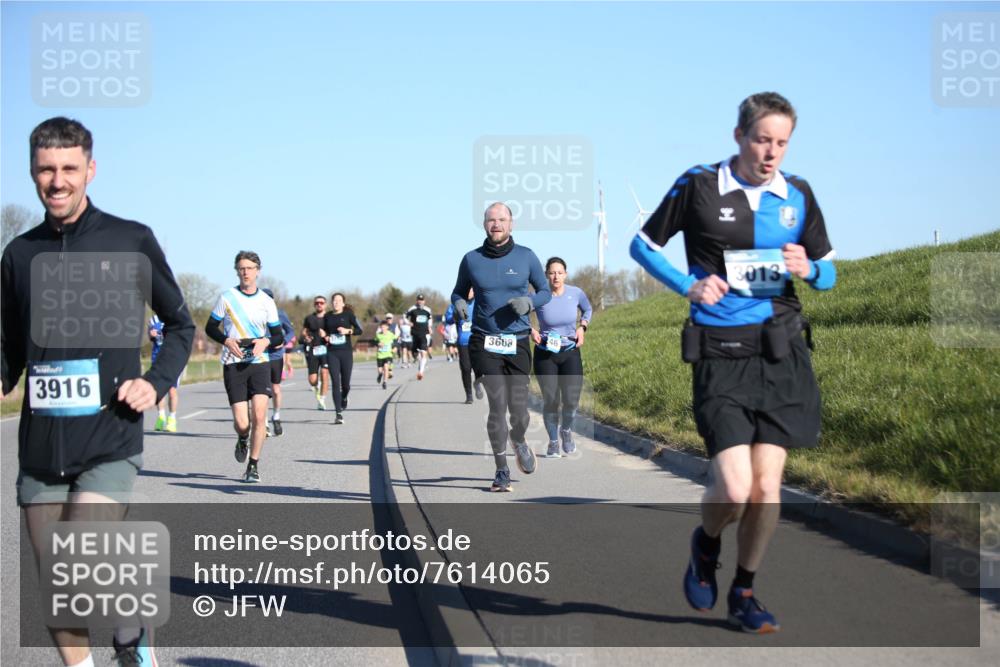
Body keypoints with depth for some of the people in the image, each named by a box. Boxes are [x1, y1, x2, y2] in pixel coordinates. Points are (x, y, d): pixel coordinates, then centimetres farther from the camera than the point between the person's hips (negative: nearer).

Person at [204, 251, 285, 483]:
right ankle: (243, 439, 31)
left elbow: (279, 336, 11)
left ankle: (254, 466, 0)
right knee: (241, 422, -7)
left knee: (259, 415, -14)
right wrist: (227, 341, -11)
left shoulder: (266, 301, 6)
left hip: (259, 362, 1)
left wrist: (266, 342, -11)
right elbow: (210, 327, 8)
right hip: (233, 365, -1)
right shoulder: (227, 297, 2)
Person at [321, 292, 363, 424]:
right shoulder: (327, 317, 9)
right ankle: (339, 413, -5)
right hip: (332, 352, 1)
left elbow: (359, 330, -1)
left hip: (346, 352, -1)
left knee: (345, 383, 2)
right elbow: (324, 332, 18)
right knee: (335, 382, -7)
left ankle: (344, 398, 39)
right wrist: (324, 336, -3)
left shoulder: (348, 314, 1)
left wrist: (348, 331, -16)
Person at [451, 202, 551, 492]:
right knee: (497, 405, -10)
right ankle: (502, 471, 2)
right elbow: (458, 292, 16)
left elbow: (545, 291, 11)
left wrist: (529, 302, -11)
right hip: (484, 342, -1)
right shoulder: (471, 259, 3)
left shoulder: (526, 256, 3)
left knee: (519, 410, 0)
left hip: (518, 343, 1)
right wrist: (459, 305, -8)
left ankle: (518, 442, 37)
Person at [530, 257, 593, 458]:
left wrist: (582, 327, -1)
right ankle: (553, 441, 17)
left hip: (570, 353, 1)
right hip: (545, 354, -1)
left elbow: (588, 310, 15)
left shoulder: (576, 293, -6)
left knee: (571, 400, -10)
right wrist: (531, 330, -11)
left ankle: (566, 430, 23)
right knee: (550, 401, -5)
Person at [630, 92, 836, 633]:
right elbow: (643, 245, 9)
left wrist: (808, 269, -6)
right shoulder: (698, 187, -2)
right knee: (734, 489, -13)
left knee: (766, 485, 0)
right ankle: (706, 544, 22)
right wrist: (688, 285, -6)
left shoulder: (798, 195, 7)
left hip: (782, 350, 3)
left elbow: (829, 272, 17)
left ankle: (743, 593, 21)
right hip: (721, 352, -3)